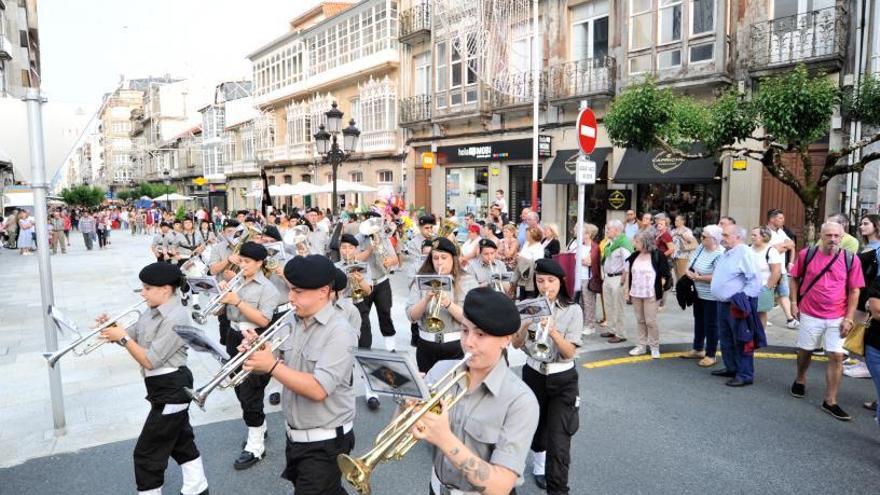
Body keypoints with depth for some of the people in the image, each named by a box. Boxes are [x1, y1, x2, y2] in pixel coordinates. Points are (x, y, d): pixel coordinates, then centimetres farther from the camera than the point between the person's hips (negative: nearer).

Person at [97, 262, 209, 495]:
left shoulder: (175, 319, -25)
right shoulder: (153, 311, 6)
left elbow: (149, 361, -24)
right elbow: (132, 336, 11)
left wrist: (122, 337, -19)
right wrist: (113, 328, -7)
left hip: (171, 390, -10)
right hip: (165, 388, 10)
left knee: (146, 453, 1)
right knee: (181, 441, 22)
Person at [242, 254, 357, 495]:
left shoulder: (339, 331, -23)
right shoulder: (297, 322, 1)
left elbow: (318, 390, -29)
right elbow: (287, 371, 8)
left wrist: (272, 366, -26)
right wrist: (261, 351, -10)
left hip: (325, 443, -8)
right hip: (295, 435, 8)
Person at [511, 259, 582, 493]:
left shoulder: (573, 310, -10)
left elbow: (570, 352, -16)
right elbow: (516, 344, -4)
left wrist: (553, 331, -32)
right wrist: (525, 325, -22)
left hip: (562, 379, -3)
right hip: (533, 374, 3)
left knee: (558, 440, -10)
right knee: (537, 425, 21)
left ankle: (557, 489, -1)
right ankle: (539, 465, 47)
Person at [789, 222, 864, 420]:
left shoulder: (851, 259, -5)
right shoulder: (806, 254, -5)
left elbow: (854, 291, -1)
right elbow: (794, 278, 7)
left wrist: (849, 318, -5)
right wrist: (794, 303, 0)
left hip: (837, 318, 0)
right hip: (809, 315, 0)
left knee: (837, 357, -2)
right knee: (805, 351, 15)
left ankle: (830, 402, 8)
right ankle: (800, 380, 43)